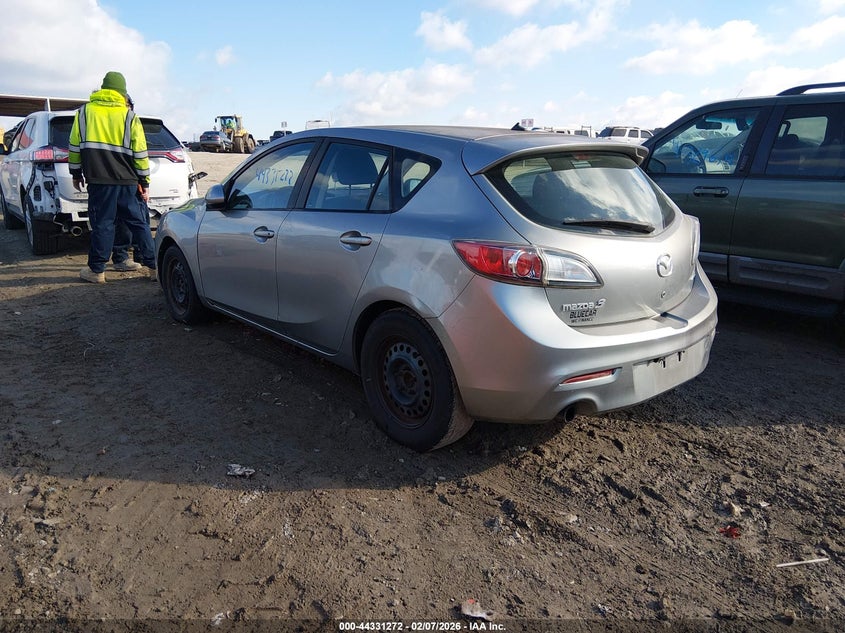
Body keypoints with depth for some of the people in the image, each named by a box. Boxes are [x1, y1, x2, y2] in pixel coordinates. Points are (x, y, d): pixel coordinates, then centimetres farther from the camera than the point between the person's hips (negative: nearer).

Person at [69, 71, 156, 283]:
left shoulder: (84, 112, 6)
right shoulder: (129, 116, 3)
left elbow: (75, 146, 8)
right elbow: (140, 153, 1)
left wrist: (76, 173, 19)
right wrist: (144, 182, 7)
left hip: (98, 180, 0)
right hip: (127, 181, 0)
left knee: (102, 224, 4)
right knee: (138, 223, 6)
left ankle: (96, 270, 10)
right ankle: (154, 267, 5)